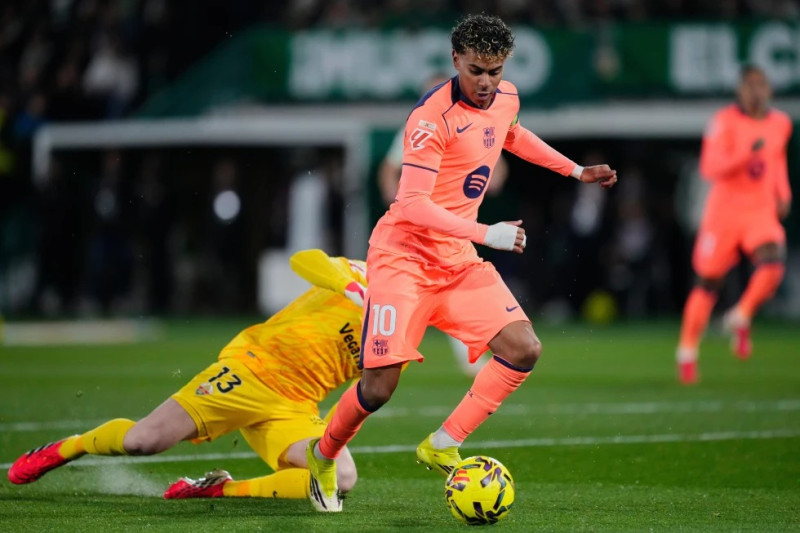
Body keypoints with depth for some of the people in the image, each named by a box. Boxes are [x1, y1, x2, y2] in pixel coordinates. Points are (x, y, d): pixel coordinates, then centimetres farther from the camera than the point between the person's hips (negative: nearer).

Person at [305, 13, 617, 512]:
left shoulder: (506, 98, 4)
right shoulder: (433, 116, -21)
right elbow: (413, 204, -26)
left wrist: (576, 171, 29)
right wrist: (486, 234, -33)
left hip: (459, 259, 7)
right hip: (404, 255, -7)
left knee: (524, 349, -9)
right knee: (379, 387, -14)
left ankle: (441, 448, -1)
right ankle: (322, 456, 14)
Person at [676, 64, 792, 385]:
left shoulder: (780, 123, 6)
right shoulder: (725, 122, -10)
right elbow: (710, 168, -20)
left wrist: (783, 195, 13)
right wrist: (747, 154, -32)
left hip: (762, 212, 3)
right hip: (724, 211, -3)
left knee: (772, 266, -25)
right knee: (708, 284, 3)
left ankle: (741, 319, 1)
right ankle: (687, 353, 20)